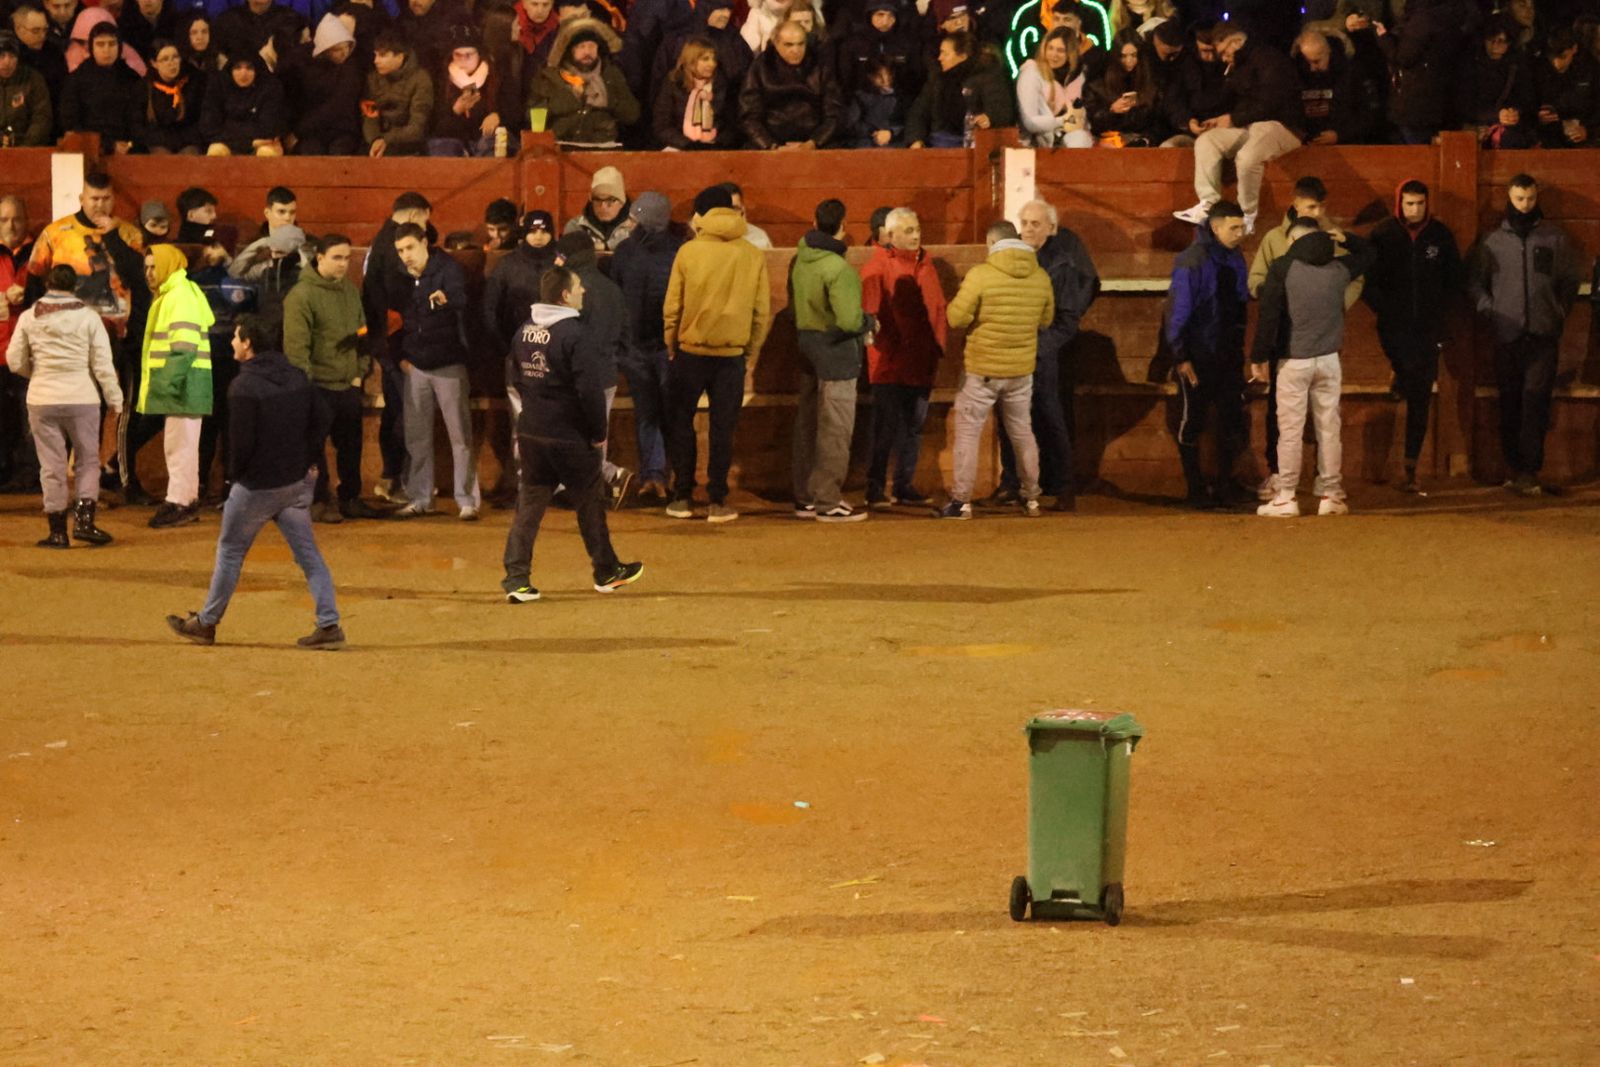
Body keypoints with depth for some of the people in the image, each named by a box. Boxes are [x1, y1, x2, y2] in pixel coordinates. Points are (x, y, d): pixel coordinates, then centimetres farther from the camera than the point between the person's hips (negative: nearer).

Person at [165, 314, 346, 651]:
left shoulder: (244, 387, -17)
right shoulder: (297, 378, 5)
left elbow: (242, 440, -19)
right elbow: (321, 421, 8)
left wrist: (234, 474, -3)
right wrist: (308, 462, 13)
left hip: (257, 484, -6)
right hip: (297, 483, 6)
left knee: (230, 550, 9)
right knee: (307, 552, 6)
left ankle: (206, 623, 20)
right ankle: (329, 625, -3)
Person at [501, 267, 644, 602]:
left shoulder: (525, 331, 4)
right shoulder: (573, 333, -18)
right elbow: (590, 389, -20)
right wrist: (598, 433, -9)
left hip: (530, 432, 6)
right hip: (569, 436, -6)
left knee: (529, 505, 7)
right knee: (591, 502, 12)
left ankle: (516, 578, -2)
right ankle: (607, 572, 25)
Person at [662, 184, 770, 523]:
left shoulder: (688, 252, -7)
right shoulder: (753, 256, -1)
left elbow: (672, 307, -4)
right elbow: (762, 310, 2)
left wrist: (671, 345, 9)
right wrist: (750, 349, 13)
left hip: (691, 352, -1)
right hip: (732, 354, 1)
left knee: (680, 423, 12)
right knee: (723, 428, 7)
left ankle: (683, 498, 11)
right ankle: (718, 501, 5)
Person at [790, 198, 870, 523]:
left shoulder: (799, 260, 1)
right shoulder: (838, 269, -23)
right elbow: (848, 320, -26)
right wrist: (869, 322, -7)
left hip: (806, 345, 8)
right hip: (835, 350, -8)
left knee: (807, 423, 16)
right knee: (835, 429, 0)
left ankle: (805, 498, 23)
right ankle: (827, 502, 3)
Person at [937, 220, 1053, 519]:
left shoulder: (980, 275, -16)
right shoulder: (1041, 278, -1)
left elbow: (957, 318, -15)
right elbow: (1045, 320, 11)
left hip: (982, 370, -4)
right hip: (1022, 370, 4)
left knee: (968, 432, 4)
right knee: (1022, 432, 17)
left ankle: (961, 501, 2)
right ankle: (1031, 499, 23)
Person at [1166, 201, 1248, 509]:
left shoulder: (1235, 259, 7)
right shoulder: (1191, 261, -14)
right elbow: (1179, 311, -15)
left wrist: (1239, 345, 12)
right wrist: (1180, 356, -16)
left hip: (1228, 356, 6)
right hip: (1197, 358, -6)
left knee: (1232, 420, 5)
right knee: (1192, 423, 3)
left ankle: (1224, 484, 15)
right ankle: (1196, 489, 10)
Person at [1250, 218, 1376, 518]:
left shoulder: (1282, 269, -7)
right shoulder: (1339, 268, 5)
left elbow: (1269, 316, -10)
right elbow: (1368, 253, 26)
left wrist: (1259, 358, -6)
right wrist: (1343, 237, 27)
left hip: (1294, 361, -3)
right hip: (1328, 359, 3)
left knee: (1290, 431, -1)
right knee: (1329, 429, 7)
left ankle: (1286, 498, -1)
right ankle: (1331, 495, 8)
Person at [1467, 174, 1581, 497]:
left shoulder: (1555, 237, 7)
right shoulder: (1492, 241, 8)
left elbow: (1570, 280, 12)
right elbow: (1474, 281, 13)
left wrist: (1559, 314, 3)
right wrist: (1489, 310, 0)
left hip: (1543, 335, -2)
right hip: (1507, 334, 2)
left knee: (1536, 400, -11)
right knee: (1510, 403, 4)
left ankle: (1529, 470, -14)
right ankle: (1514, 466, 11)